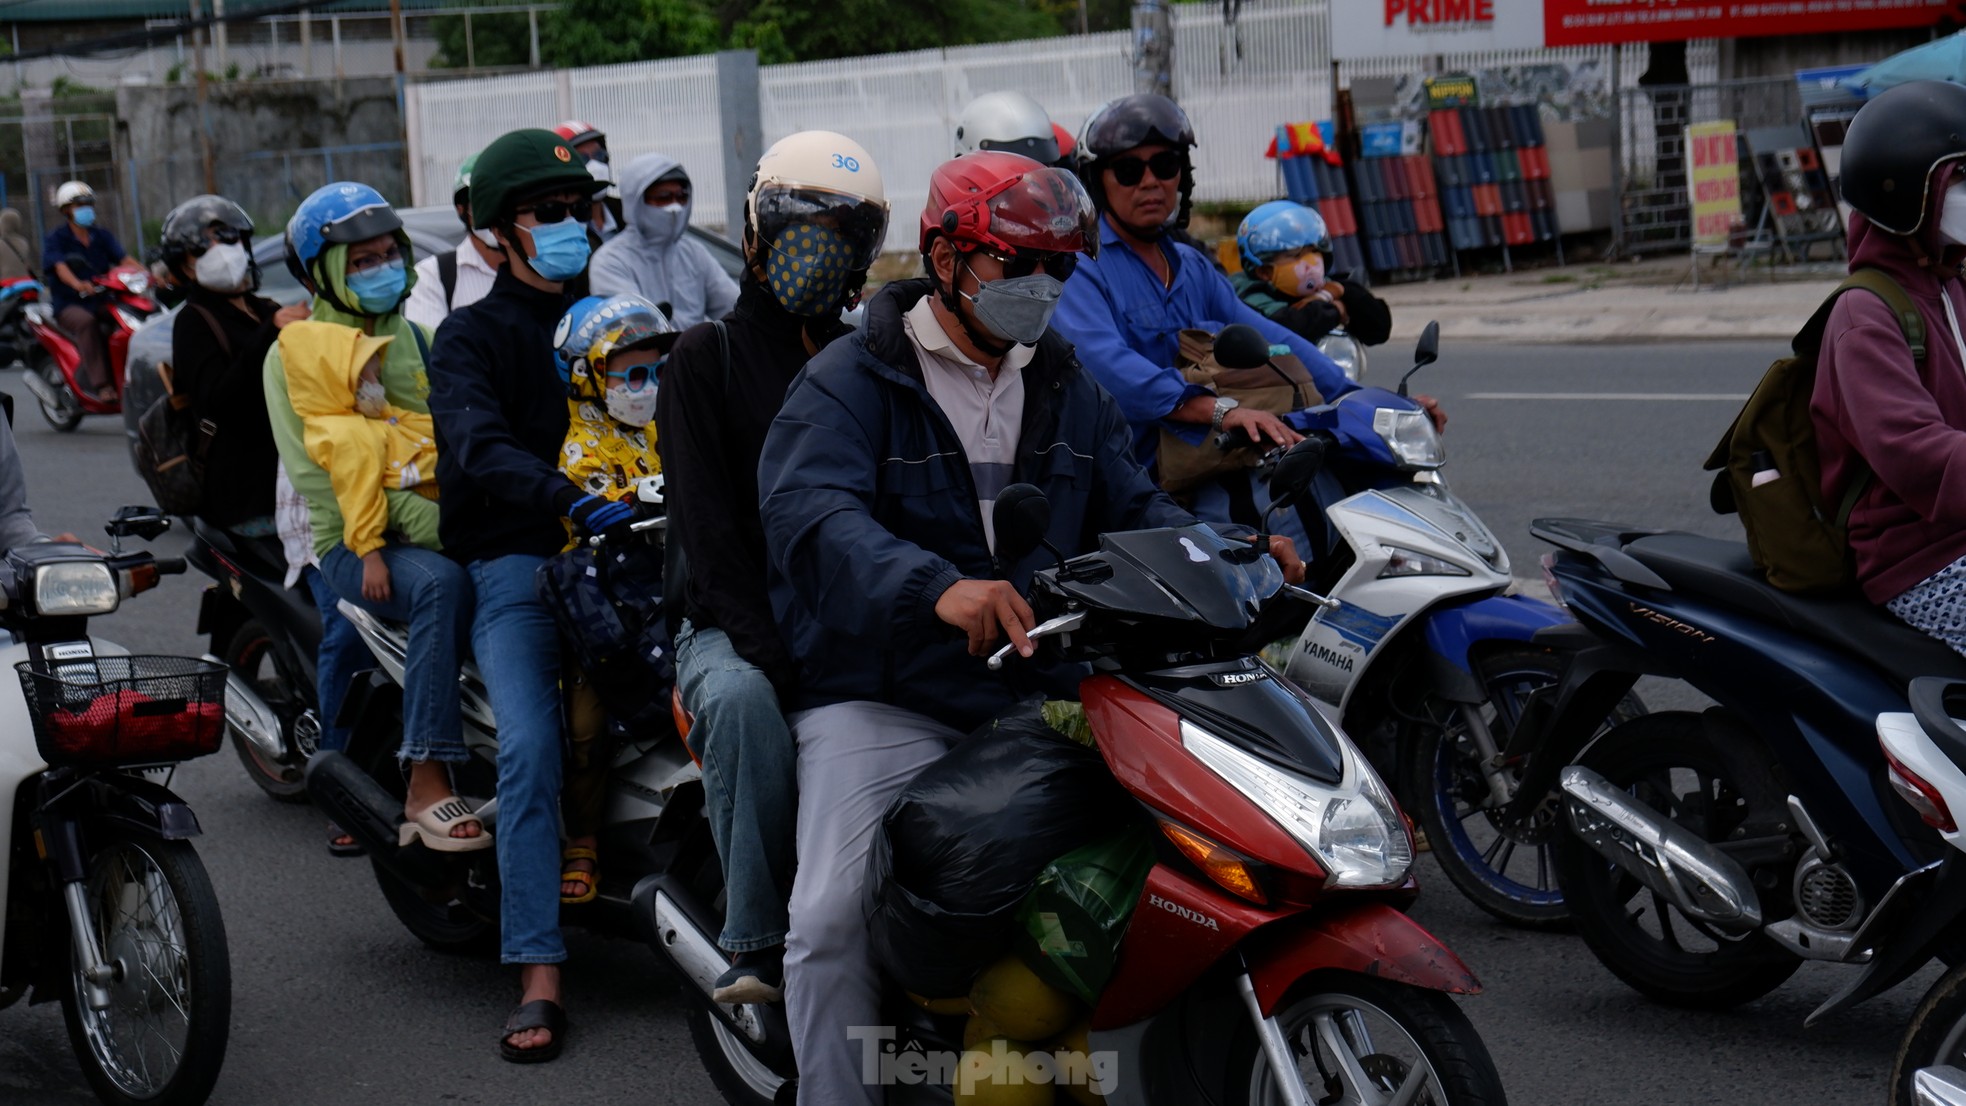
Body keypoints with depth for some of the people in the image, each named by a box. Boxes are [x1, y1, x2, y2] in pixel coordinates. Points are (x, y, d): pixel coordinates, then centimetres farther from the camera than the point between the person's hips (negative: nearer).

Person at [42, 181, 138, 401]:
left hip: (102, 300, 4)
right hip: (70, 304, -4)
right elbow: (60, 267, -20)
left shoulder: (102, 236, 14)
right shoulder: (55, 239, -1)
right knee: (86, 322, -38)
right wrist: (78, 285, -42)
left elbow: (124, 259, -1)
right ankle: (101, 385, -40)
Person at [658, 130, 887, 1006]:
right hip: (733, 621, -3)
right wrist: (774, 651, -21)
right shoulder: (706, 357, 6)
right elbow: (707, 525, -6)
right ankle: (756, 946, -31)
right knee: (743, 702, -37)